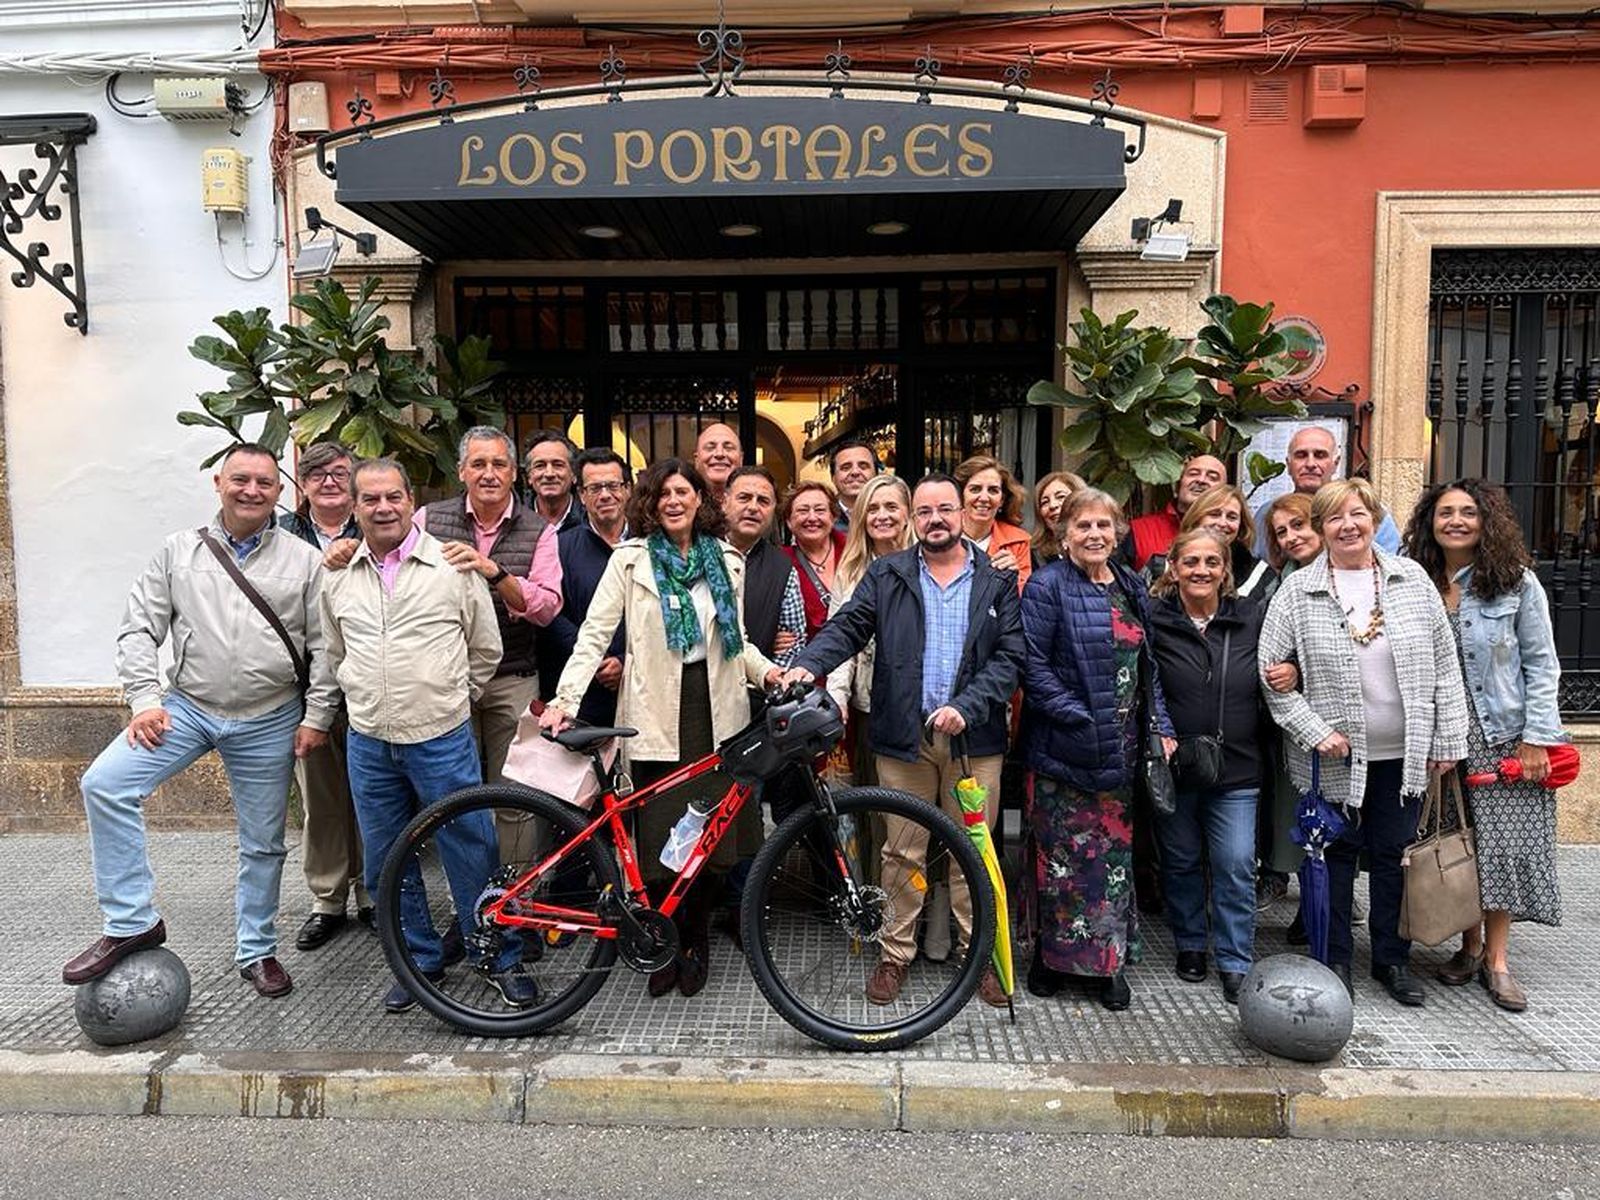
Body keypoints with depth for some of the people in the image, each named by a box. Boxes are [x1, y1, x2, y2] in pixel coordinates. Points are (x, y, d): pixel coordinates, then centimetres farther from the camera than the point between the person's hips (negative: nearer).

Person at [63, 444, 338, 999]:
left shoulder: (304, 561, -2)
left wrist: (316, 716, -6)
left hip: (269, 724, -1)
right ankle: (132, 922, -5)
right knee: (104, 784, -19)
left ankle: (257, 951, 28)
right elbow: (139, 630, 3)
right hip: (187, 707, 1)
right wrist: (145, 699, -8)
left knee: (263, 844, 9)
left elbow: (324, 647, -2)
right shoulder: (178, 552, 3)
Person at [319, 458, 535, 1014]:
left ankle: (501, 959, 18)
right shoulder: (336, 577, 7)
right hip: (369, 743, 4)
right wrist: (368, 699, 15)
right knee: (387, 863, 13)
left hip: (441, 739, -4)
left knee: (471, 853, 2)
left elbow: (486, 650, 5)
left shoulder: (453, 566, -4)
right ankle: (421, 960, 30)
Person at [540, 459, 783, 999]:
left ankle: (695, 943, 25)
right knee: (660, 839, -2)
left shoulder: (727, 560, 13)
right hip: (658, 714, -3)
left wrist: (767, 670, 0)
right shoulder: (631, 559, 2)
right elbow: (594, 635, -4)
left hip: (715, 711, 3)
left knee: (713, 834, 4)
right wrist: (564, 698, -14)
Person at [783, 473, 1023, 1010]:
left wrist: (966, 707, -14)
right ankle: (895, 953, 22)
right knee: (902, 851, 8)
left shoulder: (997, 582, 5)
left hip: (973, 738, 0)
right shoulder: (886, 575, 7)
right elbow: (848, 626, -4)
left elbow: (1009, 656, -1)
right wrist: (808, 665, -22)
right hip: (902, 736, 0)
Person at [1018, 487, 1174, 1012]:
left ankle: (1109, 960, 23)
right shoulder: (1047, 587, -8)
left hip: (1120, 749, 6)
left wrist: (1161, 727, 7)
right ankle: (1052, 954, 19)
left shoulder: (1132, 587, 12)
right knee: (1063, 851, 2)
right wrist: (1079, 717, -19)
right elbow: (1033, 666, -15)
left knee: (1115, 849, 11)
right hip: (1064, 748, -6)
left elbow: (1148, 665, 16)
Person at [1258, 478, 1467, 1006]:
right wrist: (1314, 730, -13)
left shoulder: (1413, 580, 2)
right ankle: (1334, 960, 24)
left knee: (1394, 854, 14)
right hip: (1333, 755, -2)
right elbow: (1272, 670, -6)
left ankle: (1392, 959, 30)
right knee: (1336, 854, 9)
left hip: (1403, 754, 2)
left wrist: (1448, 739, 2)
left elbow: (1444, 666, 5)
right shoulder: (1297, 591, -6)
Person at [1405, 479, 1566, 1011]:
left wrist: (1536, 738, -7)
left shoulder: (1517, 583, -3)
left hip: (1504, 734, -2)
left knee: (1502, 845, -2)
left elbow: (1541, 663, -1)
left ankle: (1496, 961, 11)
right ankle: (1471, 946, 22)